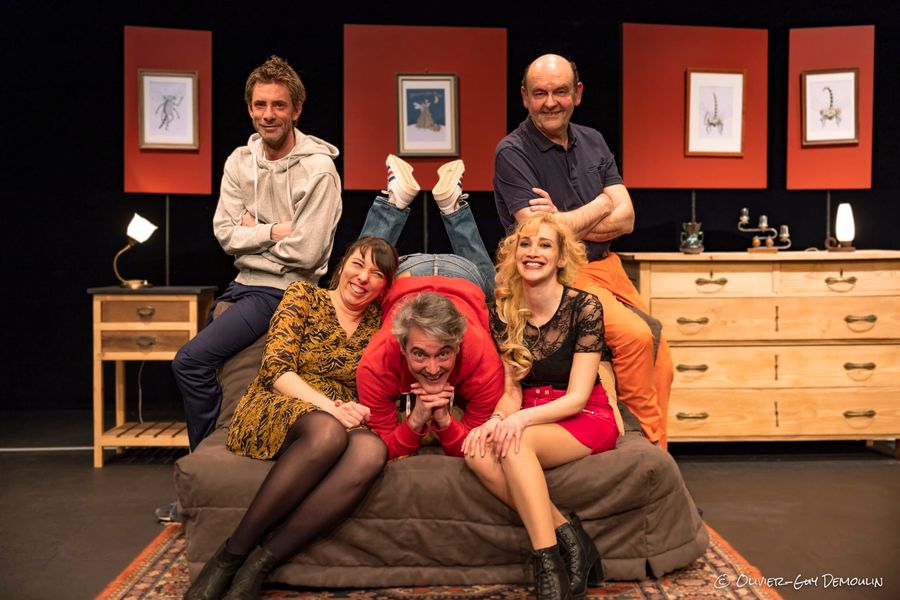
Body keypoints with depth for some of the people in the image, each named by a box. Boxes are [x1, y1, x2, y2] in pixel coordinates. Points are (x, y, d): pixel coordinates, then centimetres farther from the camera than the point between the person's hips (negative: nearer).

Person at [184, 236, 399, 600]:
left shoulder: (378, 324, 15)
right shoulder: (304, 296, 7)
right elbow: (276, 368, -6)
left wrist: (359, 411, -10)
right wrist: (329, 407, -19)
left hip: (341, 425, 3)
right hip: (273, 414, -3)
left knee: (372, 451, -34)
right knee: (328, 433, -39)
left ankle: (258, 566, -32)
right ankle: (232, 554, -25)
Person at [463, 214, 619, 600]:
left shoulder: (584, 307, -11)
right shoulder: (503, 313, 2)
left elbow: (577, 397, -13)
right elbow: (511, 392, 2)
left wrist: (522, 419, -29)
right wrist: (497, 420, -21)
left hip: (586, 420, -4)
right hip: (528, 417, 4)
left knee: (514, 445, -34)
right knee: (478, 452, -28)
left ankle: (549, 563, -28)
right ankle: (567, 535, -21)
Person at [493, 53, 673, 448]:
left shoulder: (592, 142, 10)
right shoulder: (512, 152, -9)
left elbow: (625, 219, 2)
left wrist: (567, 223, -14)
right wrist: (599, 207, -5)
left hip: (607, 267, 7)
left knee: (660, 364, 3)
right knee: (635, 335, -26)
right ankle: (645, 442, -6)